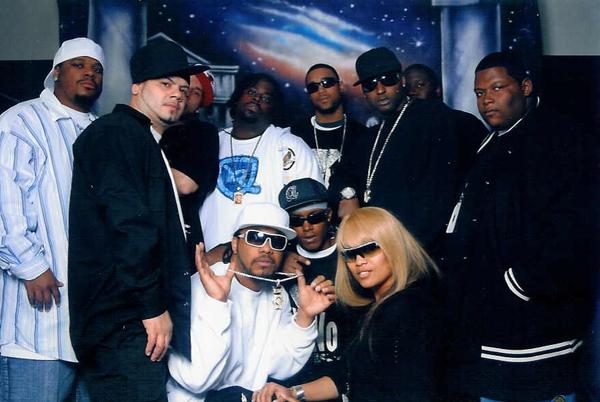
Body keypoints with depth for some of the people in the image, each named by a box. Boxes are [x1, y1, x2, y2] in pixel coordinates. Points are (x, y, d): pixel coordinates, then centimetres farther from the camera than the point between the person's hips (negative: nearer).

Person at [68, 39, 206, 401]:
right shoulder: (116, 133, -6)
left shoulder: (148, 144, 24)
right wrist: (153, 307, -19)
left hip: (140, 318, 10)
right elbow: (128, 225, -17)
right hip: (125, 320, -10)